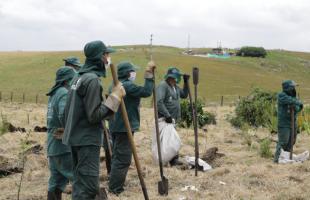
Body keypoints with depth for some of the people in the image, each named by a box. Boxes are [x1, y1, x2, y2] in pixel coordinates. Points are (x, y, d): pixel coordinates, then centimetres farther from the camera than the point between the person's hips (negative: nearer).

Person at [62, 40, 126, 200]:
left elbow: (68, 110, 16)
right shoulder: (92, 79, -16)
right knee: (88, 186, -8)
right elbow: (94, 115, -20)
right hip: (87, 140, -10)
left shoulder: (79, 78, 13)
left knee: (80, 183, 16)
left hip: (75, 138, 10)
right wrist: (115, 96, -17)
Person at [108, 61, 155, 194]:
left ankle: (115, 186, 25)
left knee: (117, 156, 17)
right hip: (125, 127, -10)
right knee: (123, 158, -7)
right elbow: (146, 92, -21)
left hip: (116, 126, 10)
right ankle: (115, 189, -6)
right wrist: (149, 74, -16)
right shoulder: (128, 86, -16)